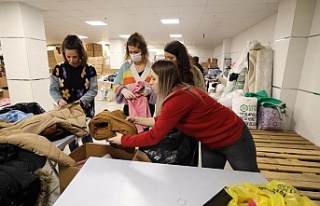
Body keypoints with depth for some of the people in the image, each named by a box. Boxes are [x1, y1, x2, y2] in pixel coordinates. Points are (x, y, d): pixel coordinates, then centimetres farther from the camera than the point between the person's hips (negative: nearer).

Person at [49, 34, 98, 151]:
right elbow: (53, 89, 2)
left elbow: (93, 90, -7)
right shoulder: (59, 69, -3)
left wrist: (81, 101, -22)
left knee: (86, 139, 11)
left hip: (85, 111, -1)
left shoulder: (89, 70, -7)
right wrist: (59, 99, -19)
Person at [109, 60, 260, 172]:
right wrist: (141, 120, -3)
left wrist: (123, 140, -20)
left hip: (233, 138, -8)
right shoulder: (178, 92, -6)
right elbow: (165, 121, 0)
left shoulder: (178, 98, -35)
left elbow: (155, 136, -31)